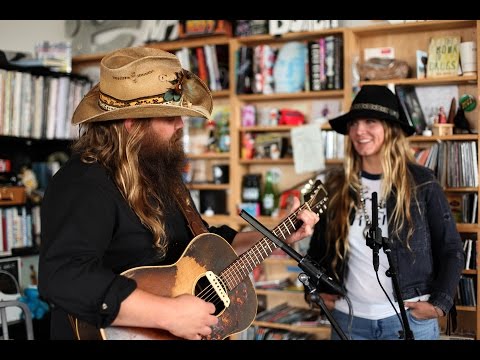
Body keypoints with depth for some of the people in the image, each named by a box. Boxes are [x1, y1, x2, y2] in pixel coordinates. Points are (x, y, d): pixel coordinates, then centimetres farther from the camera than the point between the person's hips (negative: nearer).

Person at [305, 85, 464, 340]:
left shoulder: (422, 182, -5)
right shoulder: (336, 185, 1)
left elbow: (451, 250, -1)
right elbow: (318, 247, 13)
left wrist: (439, 303, -9)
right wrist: (314, 290, 3)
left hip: (409, 319, -2)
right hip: (348, 318, 2)